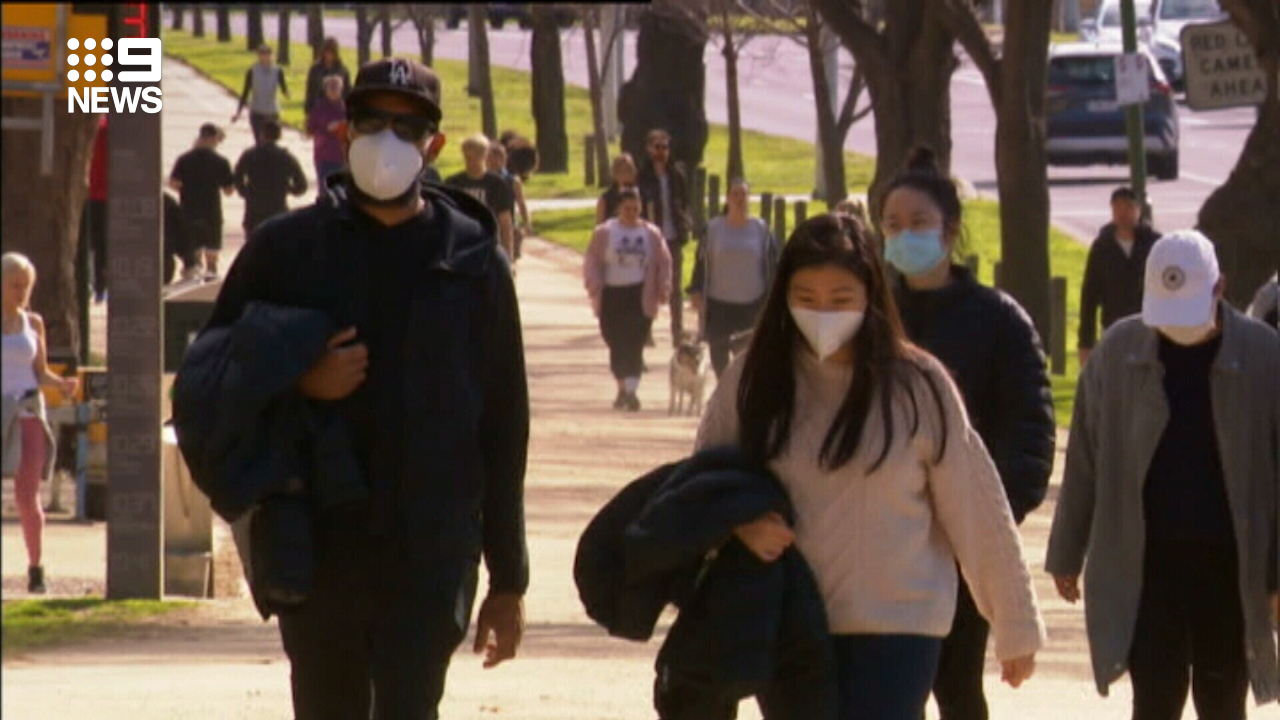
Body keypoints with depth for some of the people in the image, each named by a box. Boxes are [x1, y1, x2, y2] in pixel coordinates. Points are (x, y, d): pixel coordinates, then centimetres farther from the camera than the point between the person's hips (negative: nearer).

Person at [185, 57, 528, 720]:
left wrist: (508, 579, 5)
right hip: (314, 550, 2)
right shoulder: (286, 248, 5)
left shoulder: (473, 262, 5)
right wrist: (297, 384, -12)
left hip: (430, 558, -2)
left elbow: (504, 426, 7)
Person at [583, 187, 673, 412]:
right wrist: (594, 287, -12)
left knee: (634, 345, -10)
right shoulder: (604, 233, 4)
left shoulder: (652, 234, 7)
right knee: (616, 345, 6)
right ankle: (622, 388, 23)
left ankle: (631, 391, -14)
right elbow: (592, 262, 2)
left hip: (640, 297, -1)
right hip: (611, 294, 1)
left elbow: (663, 263, 9)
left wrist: (663, 289, -3)